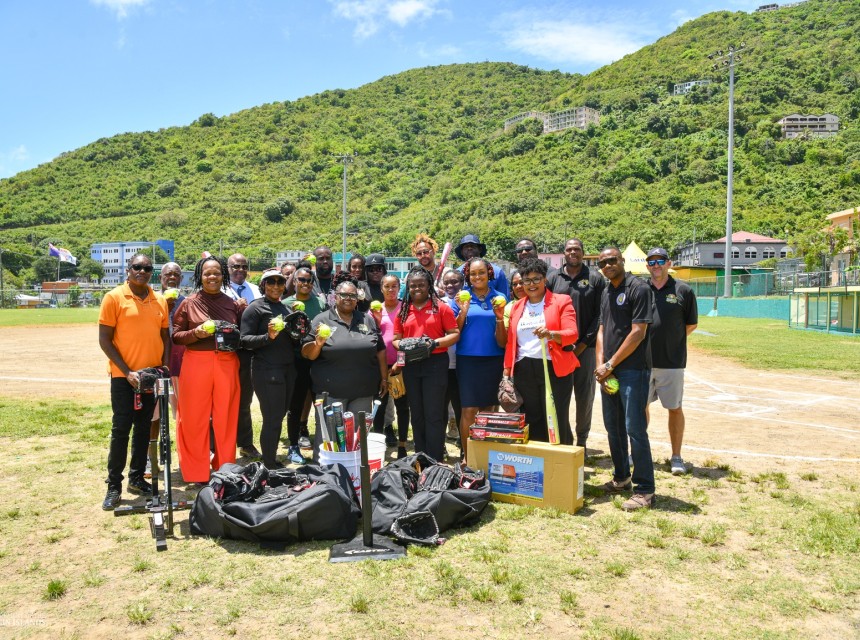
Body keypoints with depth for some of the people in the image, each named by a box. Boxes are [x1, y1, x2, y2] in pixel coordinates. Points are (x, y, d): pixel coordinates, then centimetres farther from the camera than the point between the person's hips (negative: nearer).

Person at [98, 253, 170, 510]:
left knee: (143, 428, 11)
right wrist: (126, 371, -13)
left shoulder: (160, 301, 6)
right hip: (124, 375, -4)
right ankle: (114, 486, 8)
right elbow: (104, 340, -7)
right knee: (121, 429, -2)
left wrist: (165, 366, -1)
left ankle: (137, 478, 23)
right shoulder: (114, 297, -6)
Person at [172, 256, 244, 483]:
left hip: (226, 365, 2)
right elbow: (175, 336, 2)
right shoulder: (189, 304, 2)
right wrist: (195, 333, -16)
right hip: (197, 365, -2)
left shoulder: (234, 305, 8)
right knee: (195, 419, 3)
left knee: (226, 418, 7)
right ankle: (196, 473, 16)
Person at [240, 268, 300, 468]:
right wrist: (268, 336, -25)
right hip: (267, 370, -7)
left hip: (289, 369, 7)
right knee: (272, 419, -3)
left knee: (280, 415, 14)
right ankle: (270, 466, 8)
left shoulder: (285, 307, 16)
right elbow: (245, 340, -10)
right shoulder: (255, 308, -5)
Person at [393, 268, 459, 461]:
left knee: (434, 414, -3)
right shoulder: (403, 311, 10)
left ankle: (435, 461, 4)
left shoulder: (441, 308, -3)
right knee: (417, 414, 13)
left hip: (435, 363, -5)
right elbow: (396, 338, 12)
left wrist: (435, 343, -21)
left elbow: (455, 334, -5)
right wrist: (402, 346, -10)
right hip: (411, 365, 5)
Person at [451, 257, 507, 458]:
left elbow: (503, 340, 4)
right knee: (469, 410, -5)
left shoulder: (499, 298, 5)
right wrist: (463, 312, -13)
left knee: (488, 409, 9)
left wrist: (500, 318, -14)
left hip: (493, 360, 2)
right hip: (468, 359, -2)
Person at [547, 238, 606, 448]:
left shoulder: (595, 278, 4)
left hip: (585, 347, -1)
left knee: (585, 396, 4)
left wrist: (583, 344, -7)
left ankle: (582, 439, 18)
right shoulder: (552, 278, 9)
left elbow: (600, 315, -1)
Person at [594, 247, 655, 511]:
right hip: (609, 370, 8)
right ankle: (621, 477, 28)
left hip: (633, 369, -8)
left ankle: (644, 491, 1)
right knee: (613, 426, 14)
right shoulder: (606, 292, 15)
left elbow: (638, 332, -15)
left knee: (635, 429, -7)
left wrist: (610, 365, -13)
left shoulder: (638, 289, -10)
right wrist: (600, 365, 1)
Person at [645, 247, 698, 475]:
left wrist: (671, 339, 3)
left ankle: (676, 457, 17)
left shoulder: (683, 291, -2)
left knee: (674, 408, 6)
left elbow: (691, 325, 6)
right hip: (642, 360, 2)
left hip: (672, 361, -2)